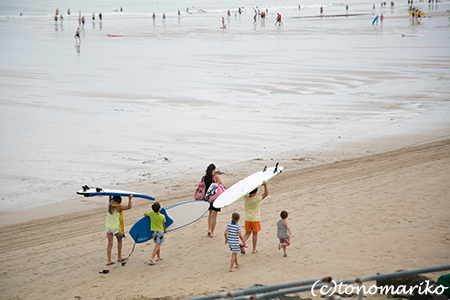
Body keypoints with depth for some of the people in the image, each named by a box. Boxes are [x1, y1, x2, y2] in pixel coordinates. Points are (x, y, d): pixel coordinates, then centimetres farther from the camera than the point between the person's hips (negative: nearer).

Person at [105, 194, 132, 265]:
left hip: (108, 227, 5)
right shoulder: (118, 207, -14)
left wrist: (110, 196, 37)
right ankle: (119, 257, 25)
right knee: (119, 240, 19)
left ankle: (108, 260, 2)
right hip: (115, 227, -5)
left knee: (110, 243, 6)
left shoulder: (109, 205, 3)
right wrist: (130, 199, -5)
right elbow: (129, 207, -8)